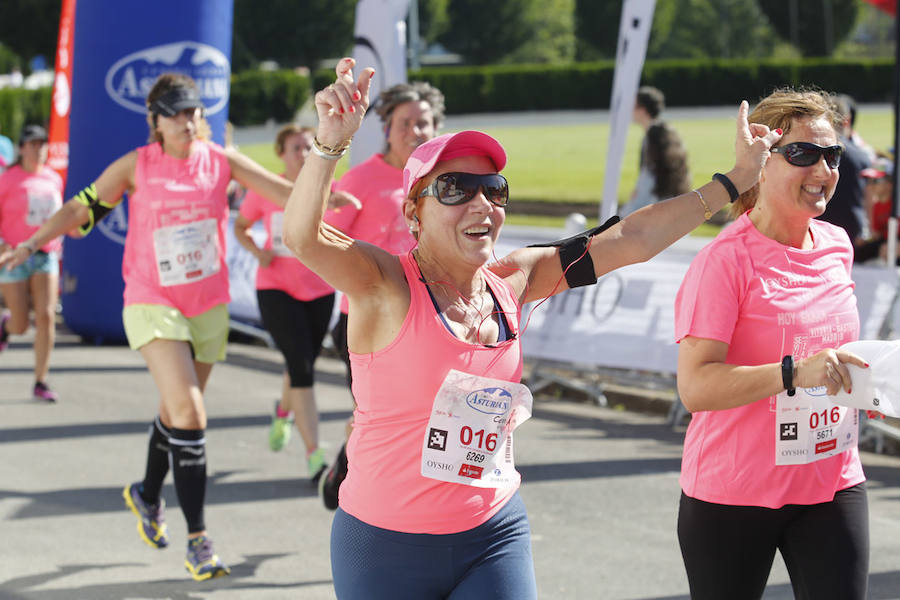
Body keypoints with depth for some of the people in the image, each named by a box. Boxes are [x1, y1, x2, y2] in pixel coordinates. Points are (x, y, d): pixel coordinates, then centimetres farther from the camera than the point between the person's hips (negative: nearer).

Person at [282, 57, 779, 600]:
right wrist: (331, 142, -46)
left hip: (494, 536, 4)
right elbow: (303, 239, -30)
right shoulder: (387, 285, -12)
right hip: (387, 546, -4)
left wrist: (735, 180, 11)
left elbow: (628, 240, 10)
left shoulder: (513, 282, 4)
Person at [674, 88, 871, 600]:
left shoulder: (837, 247, 6)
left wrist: (862, 376, 5)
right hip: (735, 495, -5)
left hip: (833, 488, 5)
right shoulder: (726, 260, -15)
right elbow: (695, 387, -24)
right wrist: (794, 372, -34)